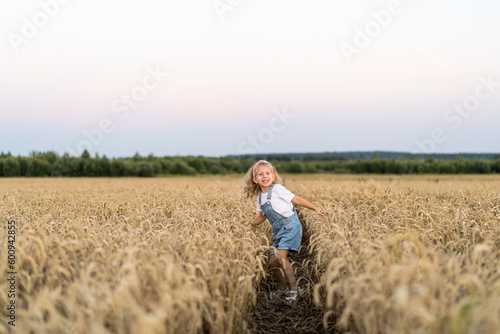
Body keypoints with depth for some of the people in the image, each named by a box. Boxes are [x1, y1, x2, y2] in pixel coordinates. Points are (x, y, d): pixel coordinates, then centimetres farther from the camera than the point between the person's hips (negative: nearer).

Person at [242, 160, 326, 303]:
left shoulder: (277, 189, -9)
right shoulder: (260, 197, 10)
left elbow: (296, 199, -4)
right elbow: (262, 216, 22)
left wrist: (315, 208, -2)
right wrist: (251, 224, 7)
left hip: (290, 226, -7)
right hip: (278, 230, 7)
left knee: (280, 256, -22)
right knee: (272, 261, 3)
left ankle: (294, 288, -12)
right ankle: (282, 289, 23)